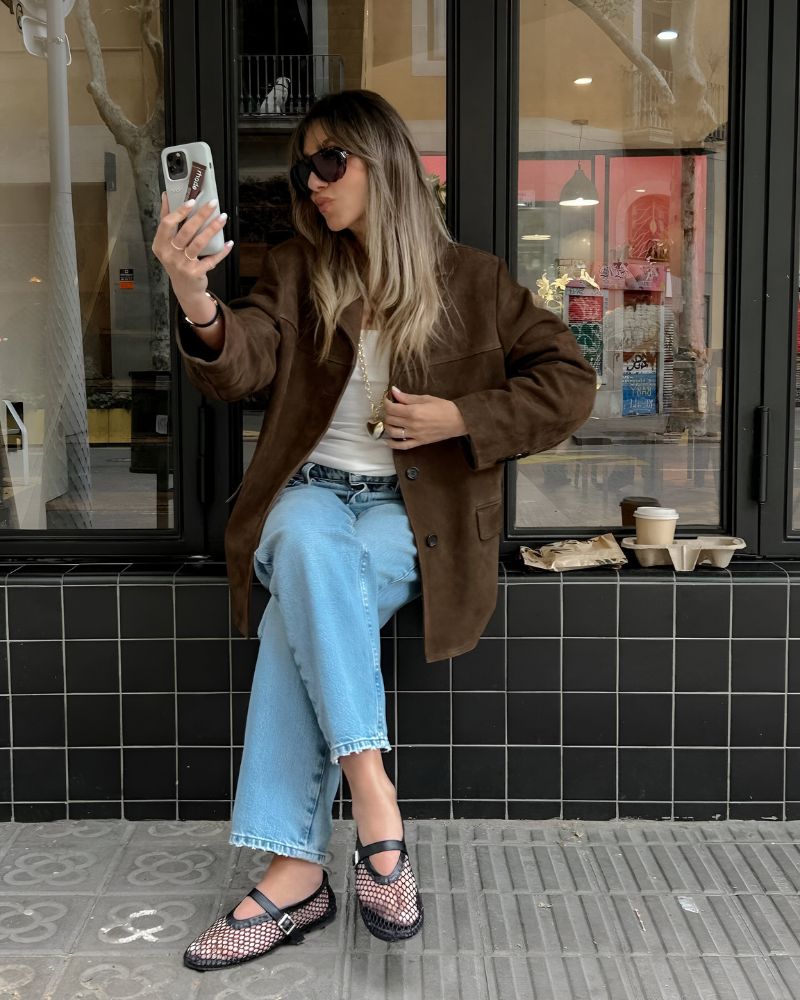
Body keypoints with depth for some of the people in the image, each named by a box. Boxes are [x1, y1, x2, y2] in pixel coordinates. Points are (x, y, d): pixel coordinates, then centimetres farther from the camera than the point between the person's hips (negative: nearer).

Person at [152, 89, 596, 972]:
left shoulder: (470, 280, 7)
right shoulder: (297, 271, 11)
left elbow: (569, 384, 5)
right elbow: (239, 368, -8)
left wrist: (458, 418, -8)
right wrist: (195, 299, -31)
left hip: (411, 509, -2)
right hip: (311, 493, 2)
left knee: (298, 620, -31)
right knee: (307, 546, -36)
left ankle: (295, 871, -26)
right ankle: (372, 797, -36)